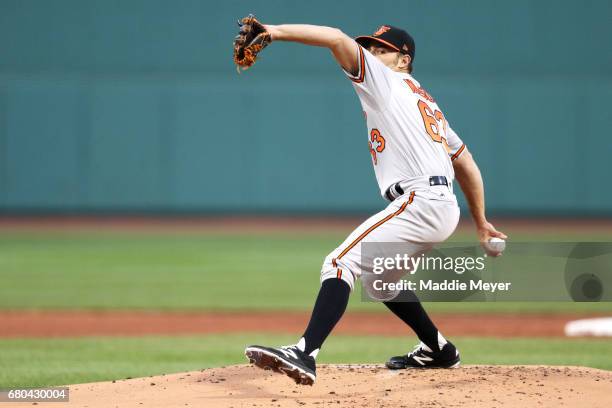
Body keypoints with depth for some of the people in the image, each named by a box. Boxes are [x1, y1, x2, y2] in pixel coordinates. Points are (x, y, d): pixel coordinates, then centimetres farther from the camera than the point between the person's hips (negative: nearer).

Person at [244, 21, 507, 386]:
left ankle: (304, 354, -38)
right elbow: (467, 165, 28)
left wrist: (277, 32, -13)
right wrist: (481, 223, 32)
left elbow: (338, 39, -10)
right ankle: (438, 350, 37)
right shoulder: (426, 101, 28)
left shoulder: (387, 81, 4)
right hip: (443, 208, 10)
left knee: (342, 263, -20)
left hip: (418, 202, -10)